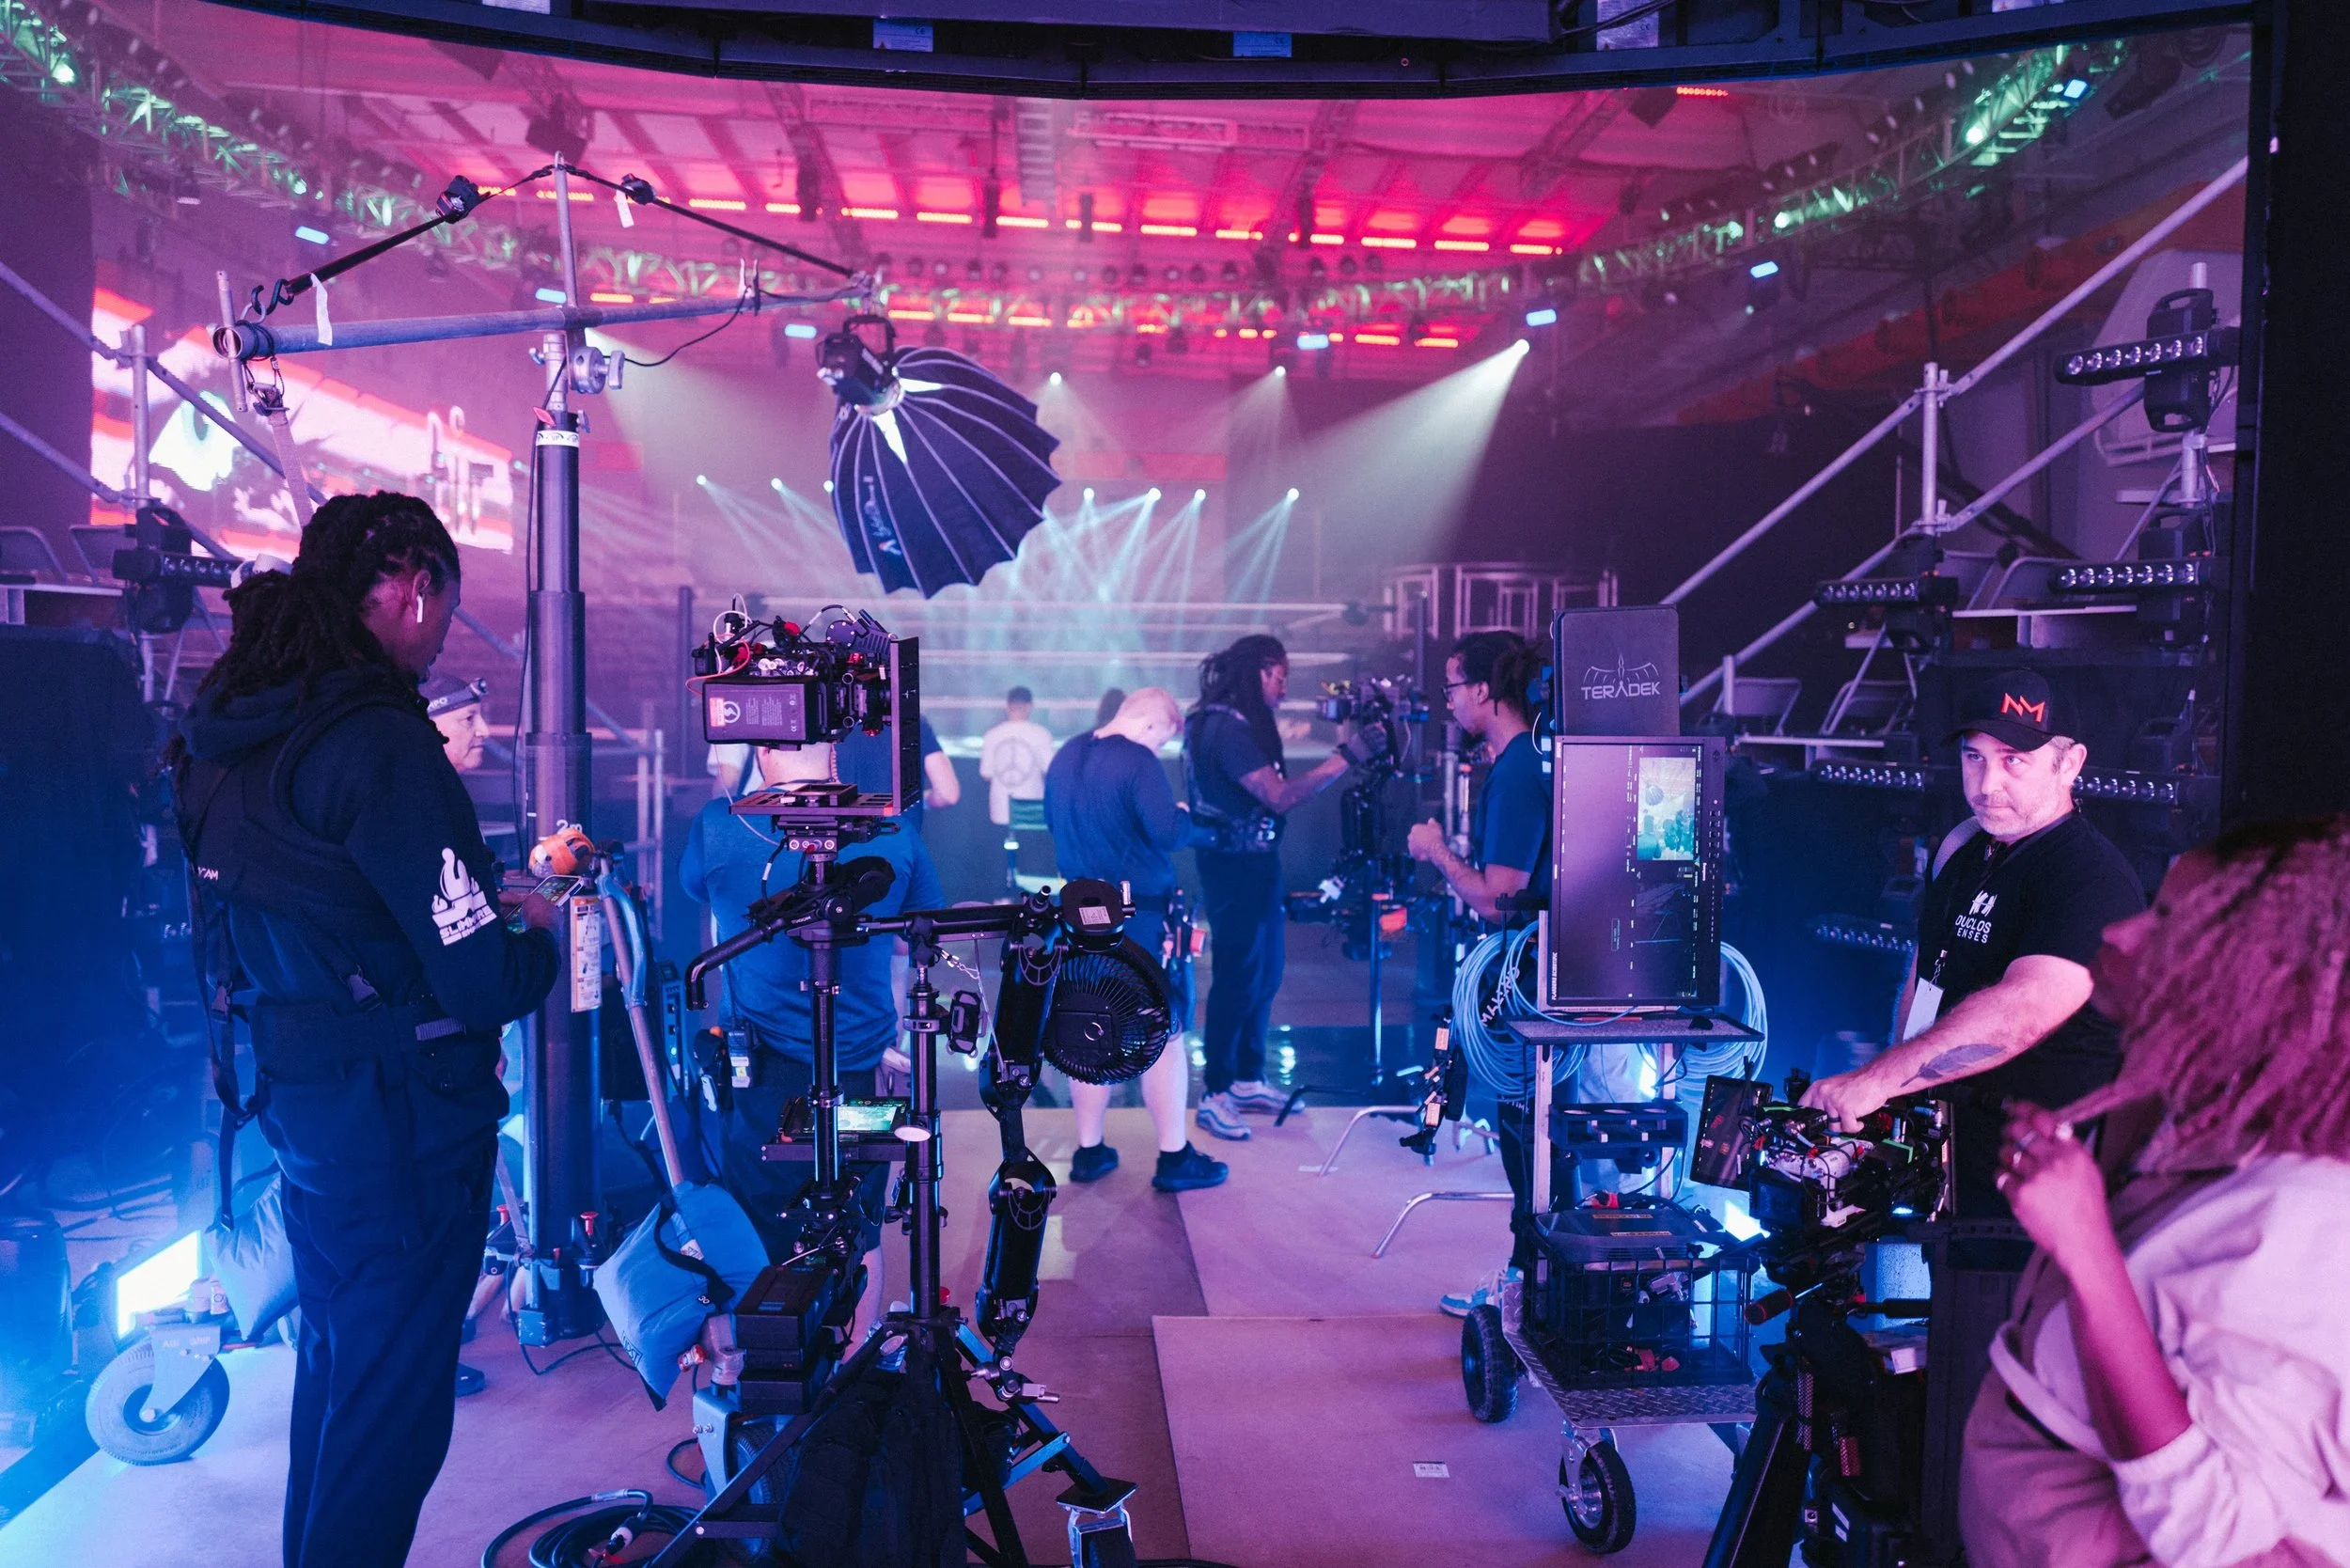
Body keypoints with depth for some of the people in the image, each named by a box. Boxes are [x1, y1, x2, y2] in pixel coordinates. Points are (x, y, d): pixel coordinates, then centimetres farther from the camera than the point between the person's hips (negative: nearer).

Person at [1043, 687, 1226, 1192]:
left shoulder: (1066, 756, 8)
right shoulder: (1138, 762, -17)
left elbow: (1052, 820, 21)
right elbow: (1167, 833, -24)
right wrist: (1186, 816, -4)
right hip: (1136, 916, -7)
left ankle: (1089, 1151, 19)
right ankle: (1174, 1158, 6)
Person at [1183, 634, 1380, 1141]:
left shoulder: (1238, 722, 12)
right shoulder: (1227, 728, -20)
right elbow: (1279, 797, -26)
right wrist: (1346, 757, -27)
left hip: (1254, 862, 10)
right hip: (1235, 868, -10)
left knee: (1264, 973, 15)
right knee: (1238, 978, -5)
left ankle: (1248, 1080, 25)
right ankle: (1216, 1095, 5)